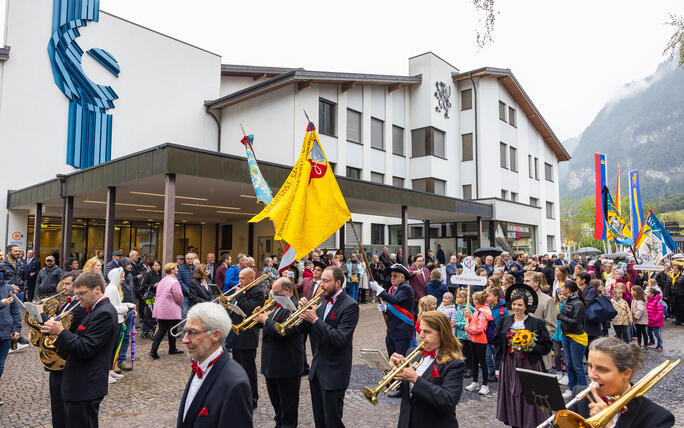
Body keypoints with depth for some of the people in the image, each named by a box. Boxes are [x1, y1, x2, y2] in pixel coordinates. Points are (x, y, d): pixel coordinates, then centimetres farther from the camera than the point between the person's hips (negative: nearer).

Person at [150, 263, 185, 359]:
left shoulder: (162, 280, 11)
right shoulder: (174, 282, -16)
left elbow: (157, 295, 16)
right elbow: (179, 297, -16)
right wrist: (180, 304, 7)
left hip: (160, 310, 7)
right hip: (171, 311, -7)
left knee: (161, 330, 9)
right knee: (172, 330, 8)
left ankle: (153, 350, -1)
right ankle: (172, 349, 21)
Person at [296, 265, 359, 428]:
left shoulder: (350, 306, -16)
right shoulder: (324, 301, 7)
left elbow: (340, 338, -26)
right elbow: (306, 329, 8)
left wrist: (315, 320, -25)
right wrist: (304, 311, -11)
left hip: (334, 372, -7)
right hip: (317, 367, 7)